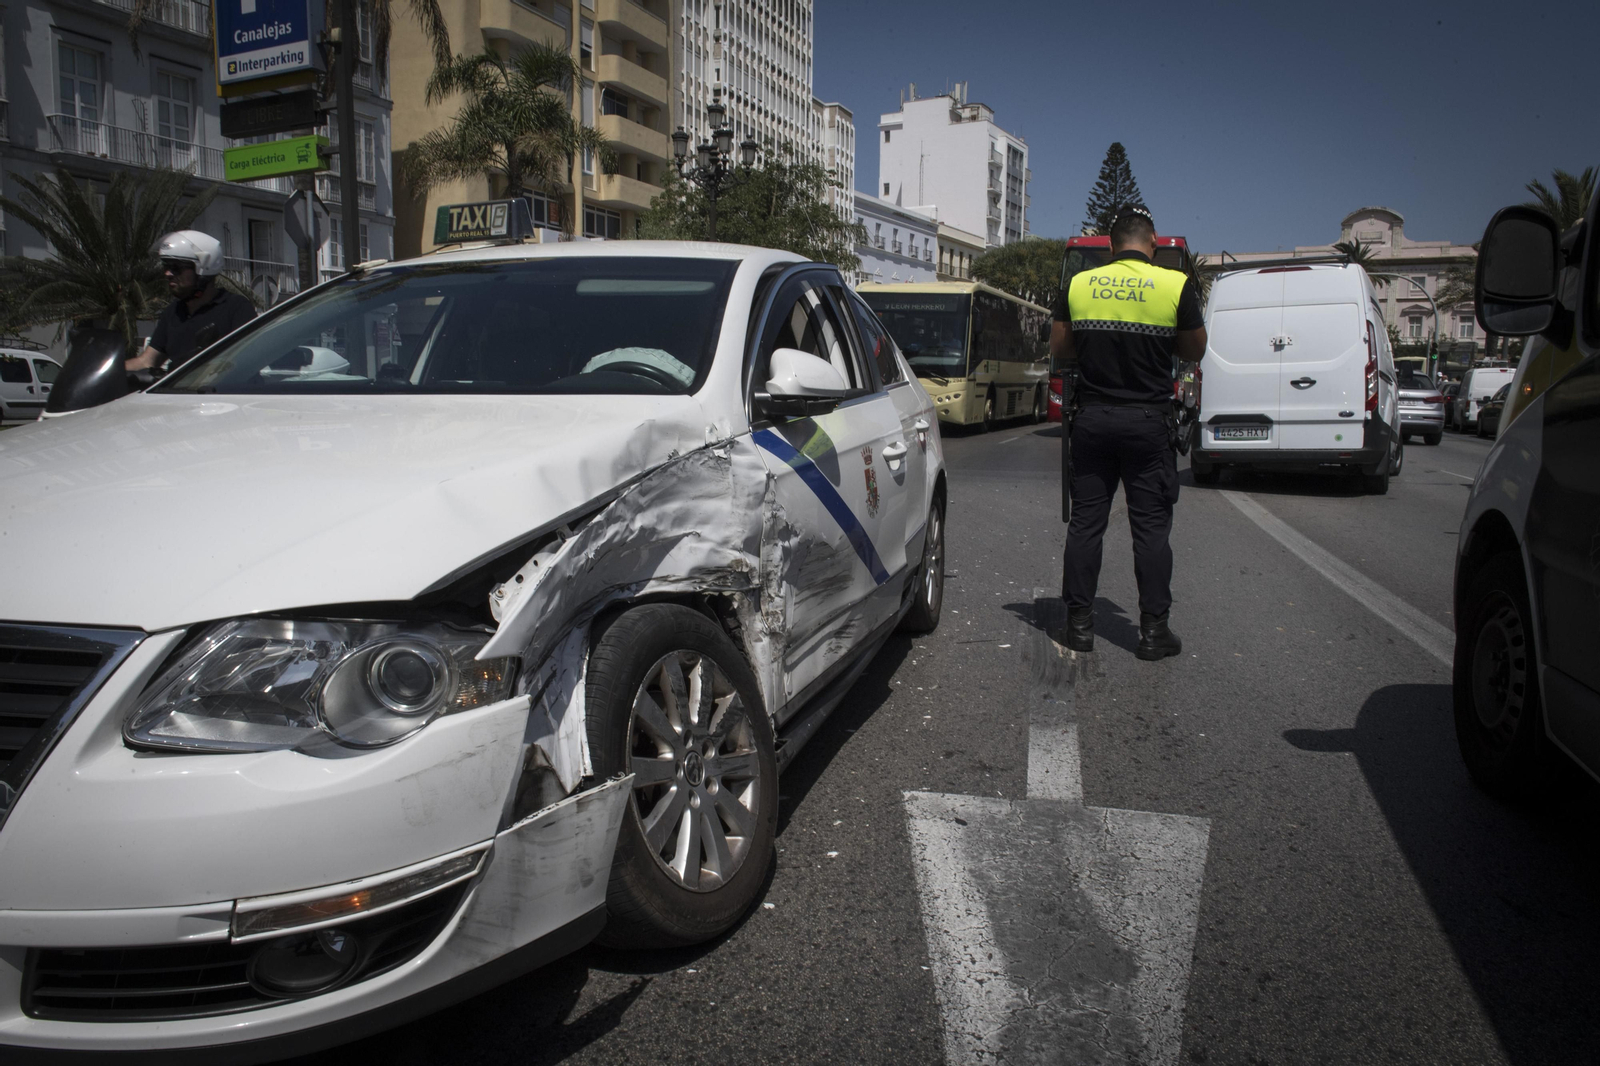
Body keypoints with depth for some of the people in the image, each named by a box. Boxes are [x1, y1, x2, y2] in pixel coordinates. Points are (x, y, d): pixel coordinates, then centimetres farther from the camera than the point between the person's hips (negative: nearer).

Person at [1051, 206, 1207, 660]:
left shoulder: (1078, 284, 1)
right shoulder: (1176, 285, -5)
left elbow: (1059, 351, 7)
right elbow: (1194, 351, 4)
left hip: (1091, 418, 2)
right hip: (1147, 422, -2)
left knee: (1085, 522, 8)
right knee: (1151, 527, 4)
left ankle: (1080, 624, 12)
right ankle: (1153, 630, 8)